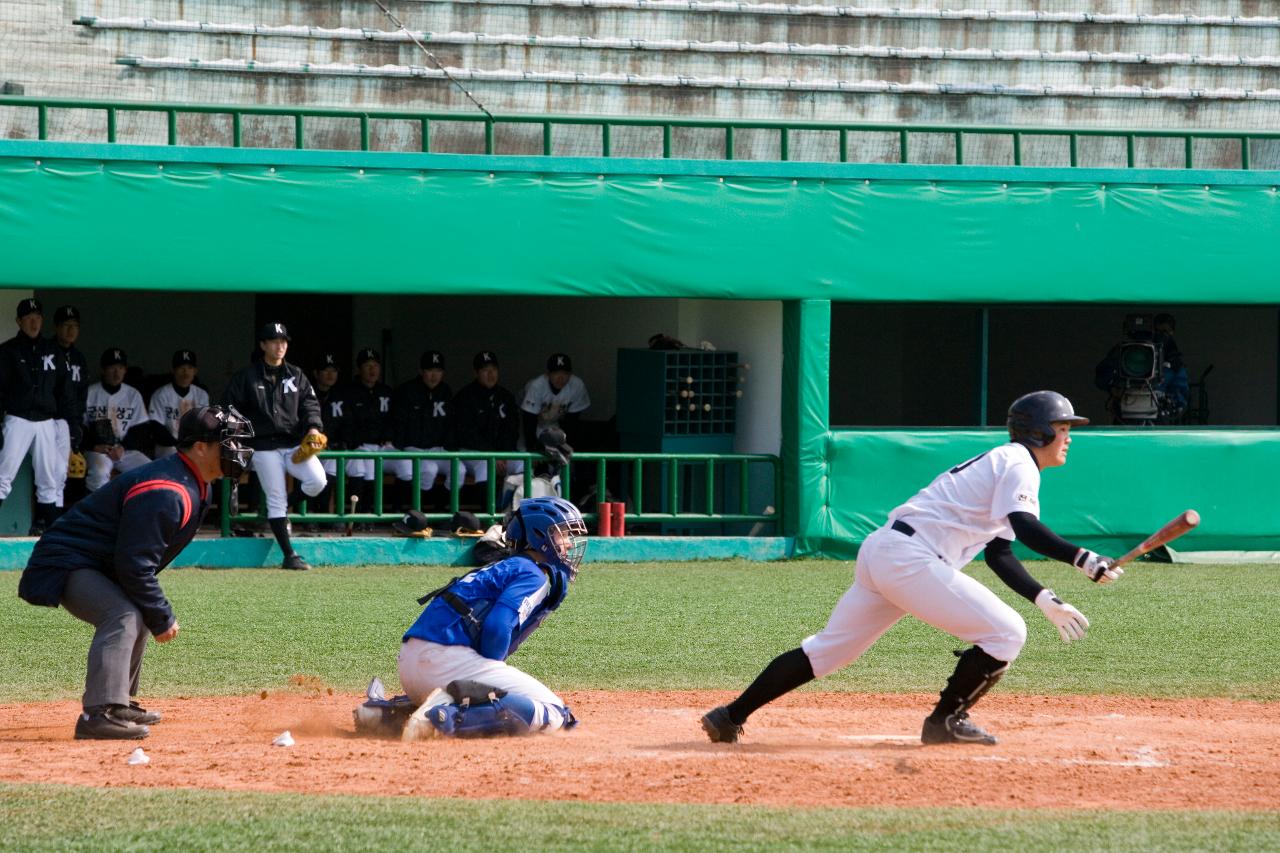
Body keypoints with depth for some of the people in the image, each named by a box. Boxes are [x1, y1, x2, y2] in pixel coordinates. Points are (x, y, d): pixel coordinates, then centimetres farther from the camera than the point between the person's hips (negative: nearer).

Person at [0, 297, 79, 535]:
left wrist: (72, 423, 6)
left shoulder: (52, 352, 12)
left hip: (46, 422, 4)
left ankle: (45, 524, 11)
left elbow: (63, 391, 13)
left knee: (50, 478, 4)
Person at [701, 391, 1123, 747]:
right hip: (910, 558, -10)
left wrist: (1045, 600, 17)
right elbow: (1025, 527, -22)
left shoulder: (996, 463, 27)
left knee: (827, 650, 15)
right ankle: (945, 722, 3)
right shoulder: (1018, 464, -3)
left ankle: (731, 717, 16)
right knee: (1006, 634, -6)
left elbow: (999, 554, 26)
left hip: (878, 553, 10)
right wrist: (1083, 559, -26)